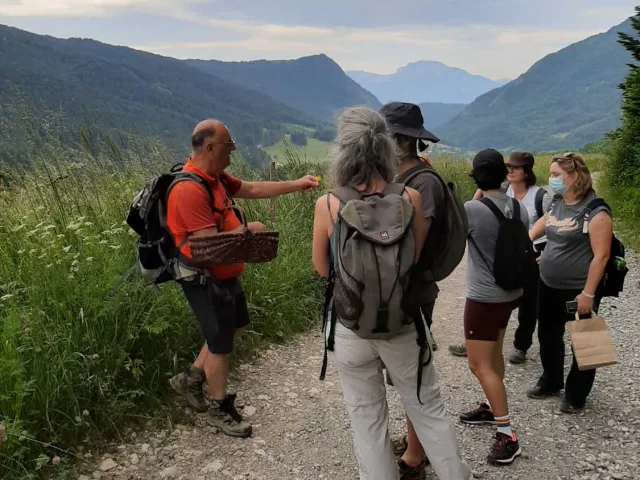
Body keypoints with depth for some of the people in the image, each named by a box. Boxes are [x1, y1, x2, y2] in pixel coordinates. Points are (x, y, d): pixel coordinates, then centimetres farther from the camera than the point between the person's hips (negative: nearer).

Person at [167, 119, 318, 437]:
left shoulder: (215, 178, 3)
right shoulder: (189, 189, -28)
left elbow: (253, 189, 15)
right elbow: (210, 243, -30)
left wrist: (296, 185, 12)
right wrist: (249, 231, -15)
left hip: (225, 275, 10)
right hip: (206, 280, -10)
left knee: (230, 328, 25)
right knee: (220, 344, 6)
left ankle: (191, 379, 40)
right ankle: (219, 408, 27)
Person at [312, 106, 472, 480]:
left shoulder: (328, 206, -15)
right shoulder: (410, 198, -12)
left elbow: (322, 269, -2)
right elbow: (418, 258, 0)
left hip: (351, 328, -1)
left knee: (367, 418, 17)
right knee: (429, 408, 20)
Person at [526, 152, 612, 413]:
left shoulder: (595, 211, -19)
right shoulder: (556, 204, 4)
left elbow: (601, 256, -19)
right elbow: (540, 226, 22)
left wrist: (588, 293, -19)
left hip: (578, 291, -7)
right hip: (548, 286, 7)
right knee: (548, 337, 20)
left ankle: (576, 395, 26)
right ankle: (550, 381, 41)